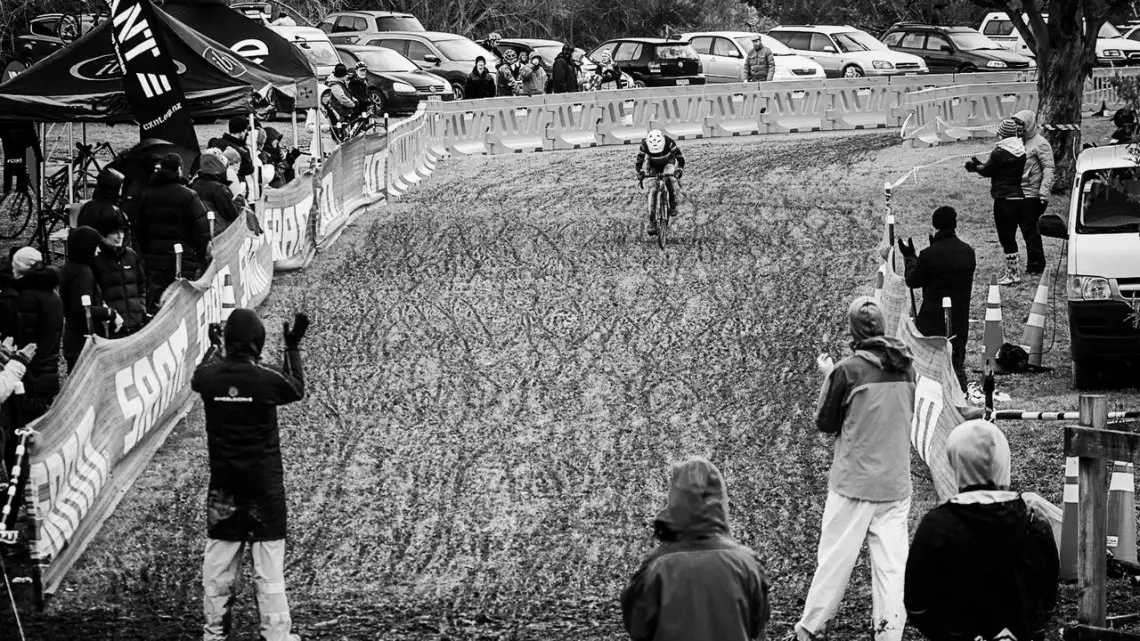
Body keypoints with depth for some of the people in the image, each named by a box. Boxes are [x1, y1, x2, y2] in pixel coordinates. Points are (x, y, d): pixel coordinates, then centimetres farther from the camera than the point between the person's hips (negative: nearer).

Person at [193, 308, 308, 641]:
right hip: (265, 487, -3)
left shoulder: (210, 377, -8)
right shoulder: (268, 379, -15)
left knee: (218, 568, 11)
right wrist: (293, 348, 16)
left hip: (223, 488, 3)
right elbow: (297, 389, 7)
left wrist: (213, 346, 33)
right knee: (270, 570, 2)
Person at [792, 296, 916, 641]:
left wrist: (827, 377, 7)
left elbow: (825, 423, -4)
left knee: (836, 557, 5)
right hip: (896, 482, 4)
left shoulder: (847, 371, -14)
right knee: (891, 561, 6)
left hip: (853, 482, -4)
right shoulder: (906, 367, 0)